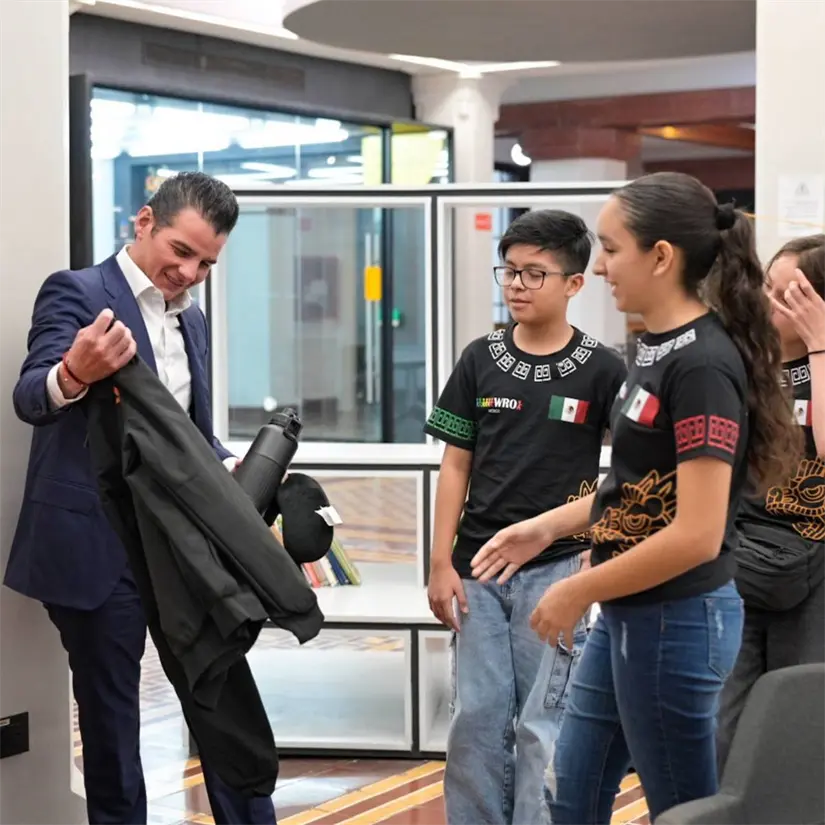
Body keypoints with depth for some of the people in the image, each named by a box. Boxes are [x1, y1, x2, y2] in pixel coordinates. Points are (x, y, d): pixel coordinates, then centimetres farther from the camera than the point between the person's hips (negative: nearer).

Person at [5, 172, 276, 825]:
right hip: (98, 545, -6)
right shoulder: (77, 293, -8)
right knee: (110, 718, 5)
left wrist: (230, 468, -1)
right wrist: (74, 374, -45)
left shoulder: (193, 320, 14)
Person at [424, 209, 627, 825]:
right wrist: (442, 563, 2)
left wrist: (593, 532, -11)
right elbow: (456, 466, 6)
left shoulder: (602, 370, -2)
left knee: (543, 724, -1)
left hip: (557, 567, -3)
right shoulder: (481, 361, 5)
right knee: (478, 717, 7)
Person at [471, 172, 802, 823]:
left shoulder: (702, 365, -21)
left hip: (675, 622, -9)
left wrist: (577, 593, -17)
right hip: (628, 616, 9)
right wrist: (548, 526, 9)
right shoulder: (658, 347, 7)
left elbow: (696, 534, -25)